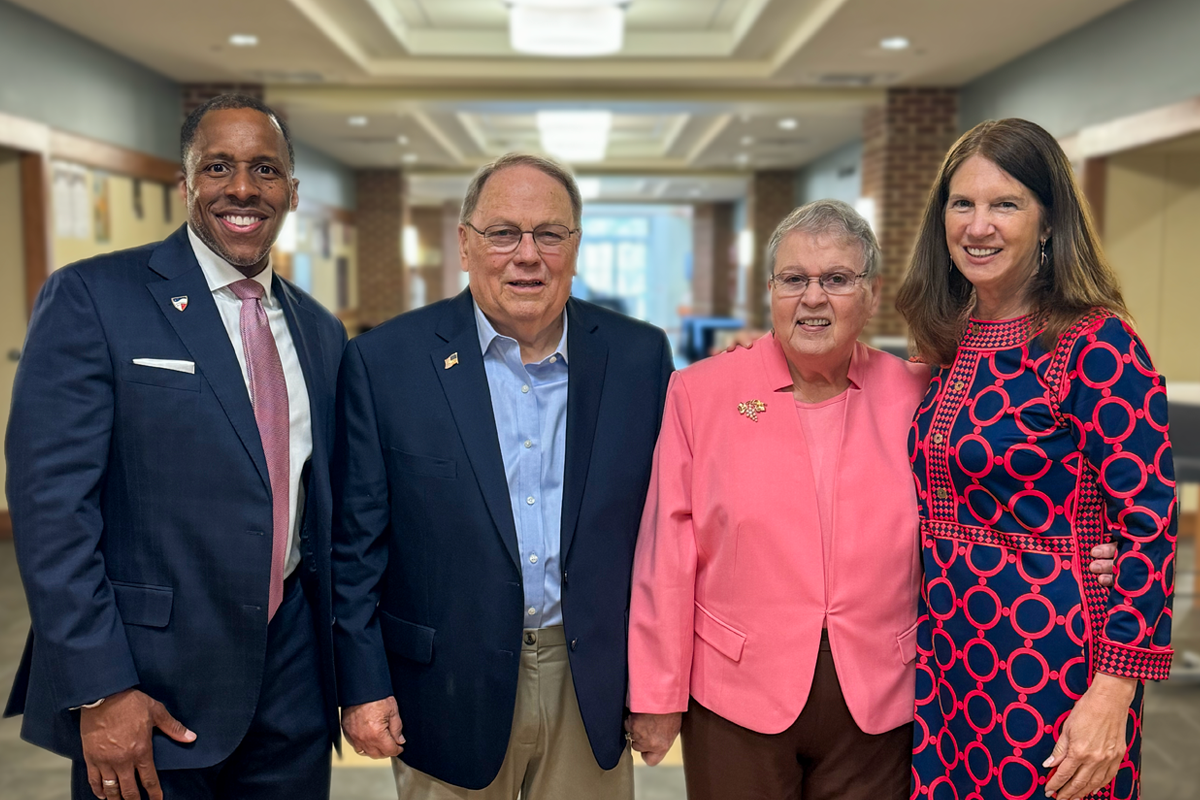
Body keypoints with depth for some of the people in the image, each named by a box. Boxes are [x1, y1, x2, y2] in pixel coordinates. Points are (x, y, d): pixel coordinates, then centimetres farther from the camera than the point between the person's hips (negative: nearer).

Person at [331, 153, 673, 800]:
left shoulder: (640, 356, -2)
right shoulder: (384, 361, -7)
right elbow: (355, 542, -4)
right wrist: (362, 684, -5)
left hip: (595, 689, 2)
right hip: (451, 691, -1)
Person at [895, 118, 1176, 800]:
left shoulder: (1096, 344, -14)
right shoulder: (948, 341, 5)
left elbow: (1149, 524, -17)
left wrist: (1111, 694, -20)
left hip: (1052, 653, -6)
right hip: (946, 649, 6)